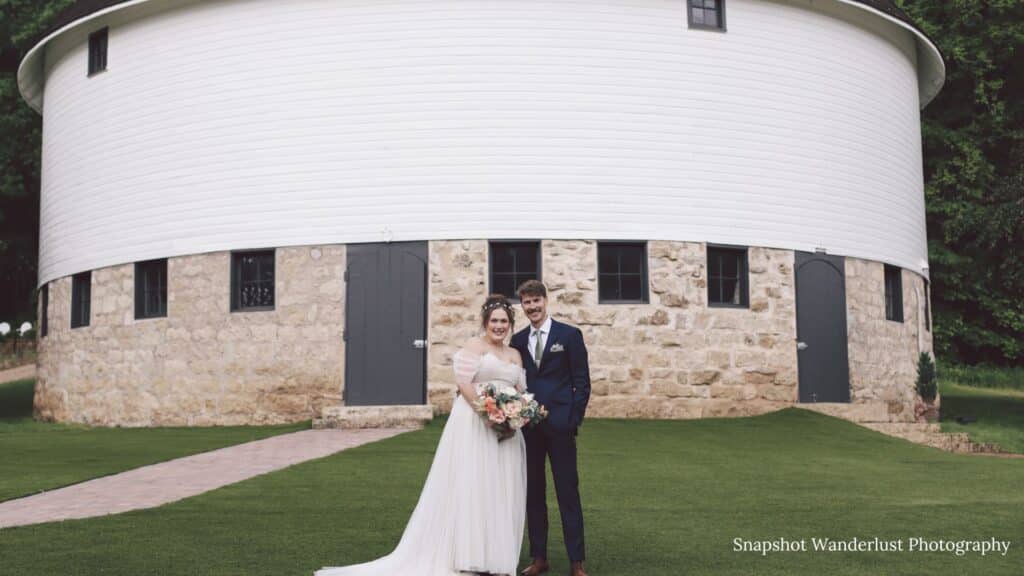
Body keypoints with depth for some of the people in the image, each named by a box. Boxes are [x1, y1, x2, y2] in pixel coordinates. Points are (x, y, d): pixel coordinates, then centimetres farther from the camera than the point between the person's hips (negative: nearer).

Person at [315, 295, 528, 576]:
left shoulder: (515, 355, 17)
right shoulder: (473, 346, -2)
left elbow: (521, 392, 16)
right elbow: (463, 382, -11)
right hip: (474, 424, -6)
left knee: (501, 491, 8)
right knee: (471, 487, -4)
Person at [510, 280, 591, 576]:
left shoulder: (569, 335, 0)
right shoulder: (518, 340, 11)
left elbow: (582, 382, -2)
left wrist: (574, 420, -9)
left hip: (559, 425, -4)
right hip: (527, 426, 4)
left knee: (568, 492, -1)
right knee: (533, 492, 7)